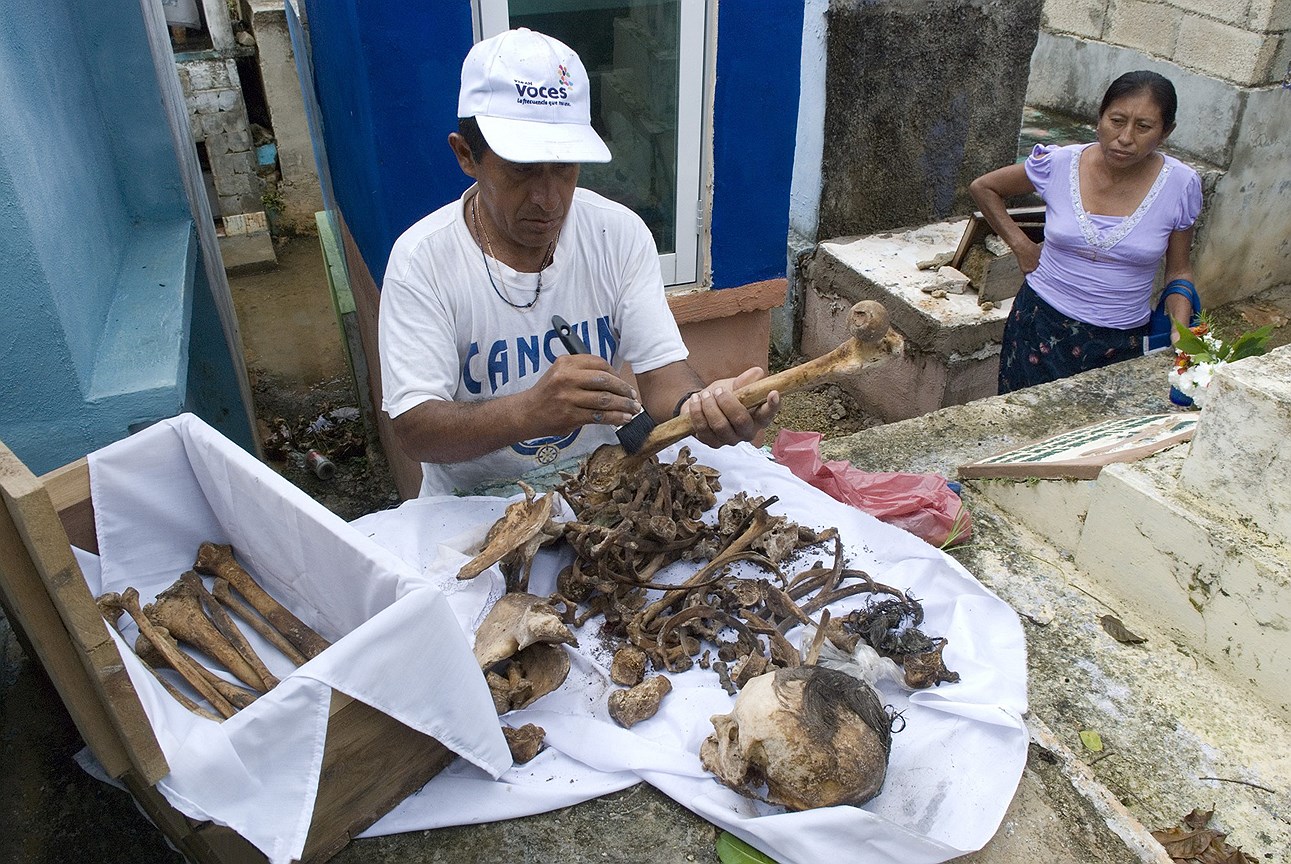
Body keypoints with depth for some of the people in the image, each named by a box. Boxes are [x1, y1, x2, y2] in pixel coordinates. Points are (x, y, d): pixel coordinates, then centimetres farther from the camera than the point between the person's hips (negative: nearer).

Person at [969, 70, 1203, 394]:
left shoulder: (1180, 185, -7)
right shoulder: (1059, 164, -9)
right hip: (1043, 327, 0)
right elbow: (982, 187, 7)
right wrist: (1020, 245, 0)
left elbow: (1178, 271, 4)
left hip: (1121, 342, 0)